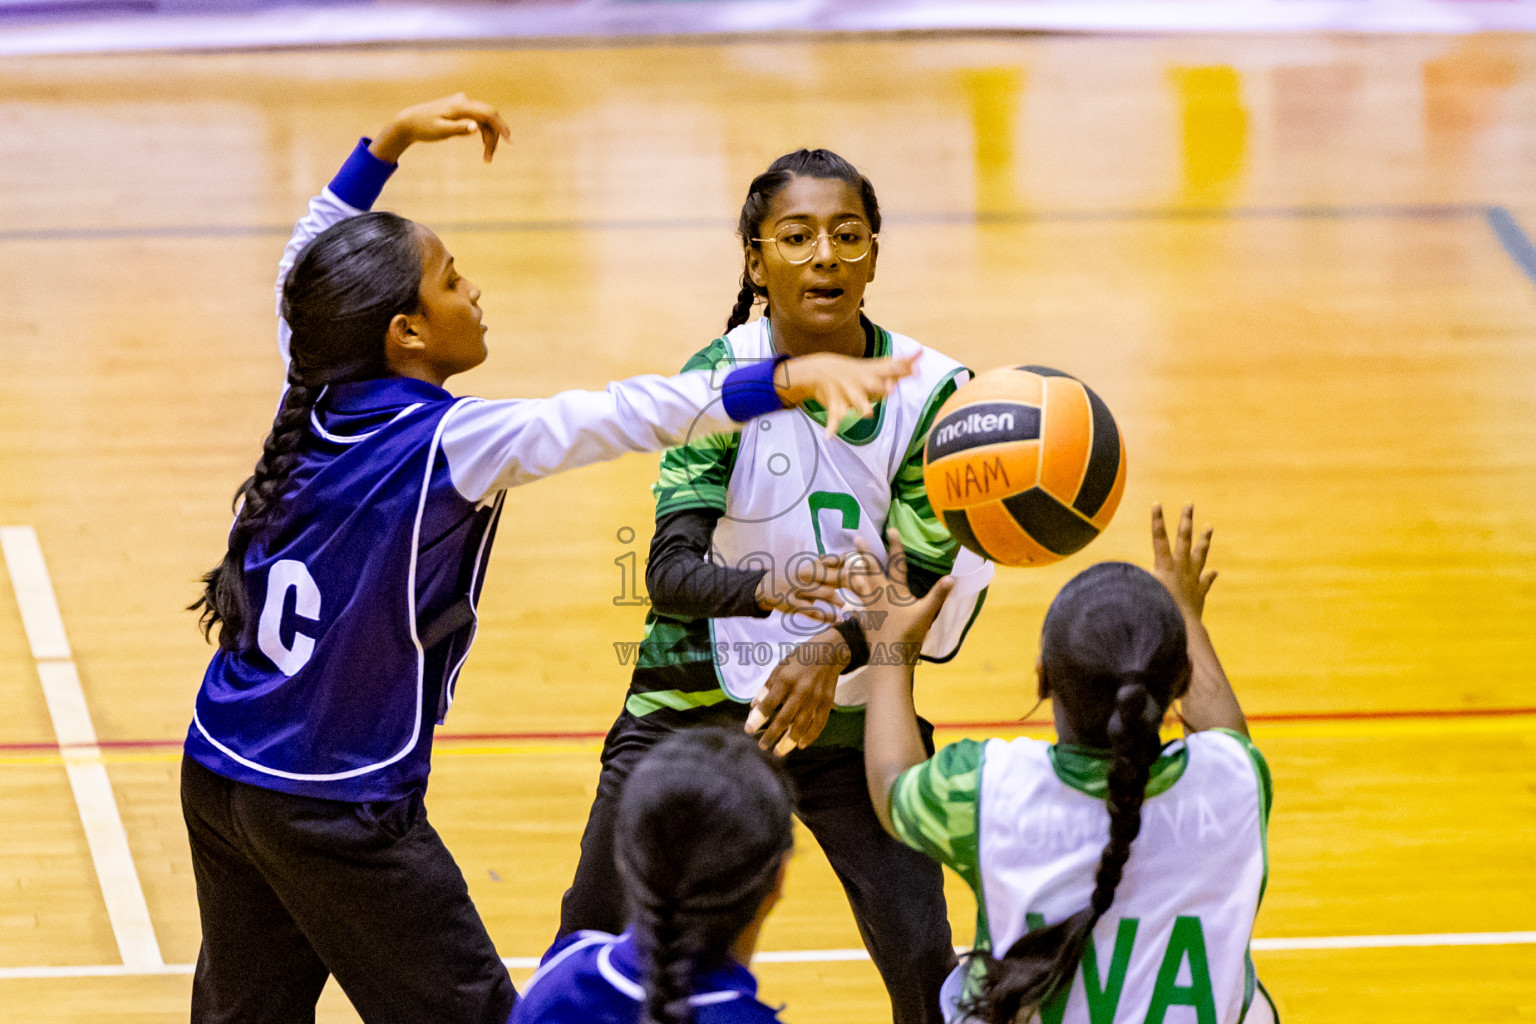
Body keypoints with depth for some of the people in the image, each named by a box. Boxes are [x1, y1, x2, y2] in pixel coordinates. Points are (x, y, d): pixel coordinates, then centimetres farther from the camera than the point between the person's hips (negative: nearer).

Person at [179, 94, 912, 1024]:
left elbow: (306, 264, 19)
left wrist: (391, 143, 20)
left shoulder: (314, 392, -1)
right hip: (335, 810, -8)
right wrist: (783, 380, -38)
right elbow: (618, 418, -31)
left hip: (218, 771, 8)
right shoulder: (448, 444, -20)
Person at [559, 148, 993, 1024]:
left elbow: (927, 584, -9)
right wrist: (770, 588, -42)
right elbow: (671, 571, -21)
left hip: (849, 719, 0)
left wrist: (837, 649, -28)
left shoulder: (930, 390, -10)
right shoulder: (718, 378, -12)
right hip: (696, 702, 0)